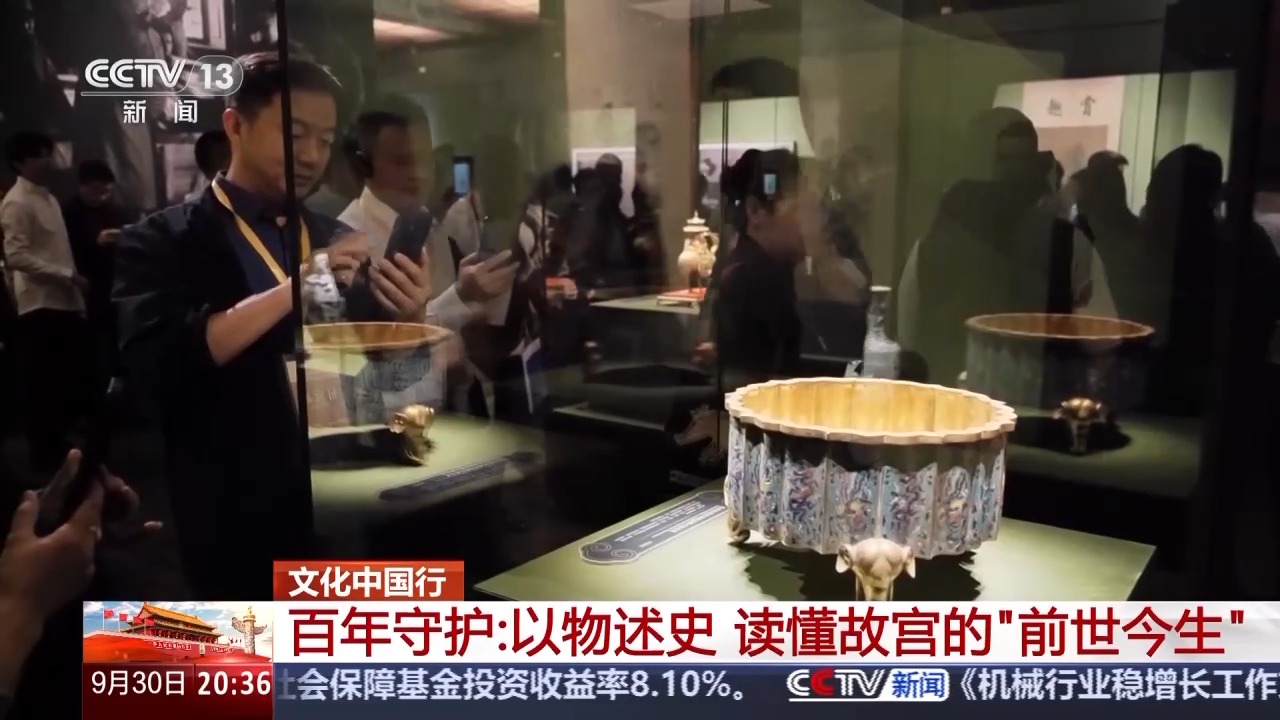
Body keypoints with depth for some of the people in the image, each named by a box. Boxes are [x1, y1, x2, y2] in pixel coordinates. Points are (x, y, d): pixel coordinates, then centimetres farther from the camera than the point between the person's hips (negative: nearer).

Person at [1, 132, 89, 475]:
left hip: (66, 302, 8)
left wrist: (75, 287, 15)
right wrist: (67, 276, -20)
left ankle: (59, 441, 24)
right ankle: (45, 451, 10)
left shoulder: (49, 198, 17)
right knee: (42, 382, -1)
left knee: (72, 377, 11)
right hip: (40, 305, -8)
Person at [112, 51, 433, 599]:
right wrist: (291, 289, -26)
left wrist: (409, 319, -13)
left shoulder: (337, 241, 6)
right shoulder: (162, 242, -6)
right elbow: (156, 363, -23)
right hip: (241, 520, -4)